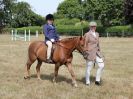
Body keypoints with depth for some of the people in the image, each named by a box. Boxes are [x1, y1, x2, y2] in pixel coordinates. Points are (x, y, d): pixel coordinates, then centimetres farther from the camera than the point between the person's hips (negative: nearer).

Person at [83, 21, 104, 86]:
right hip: (90, 53, -6)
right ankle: (87, 82, 17)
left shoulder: (97, 34, 13)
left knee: (101, 65, -3)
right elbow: (85, 45, -8)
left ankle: (97, 80, 10)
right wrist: (85, 53, -11)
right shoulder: (87, 35, -8)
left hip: (97, 53, 7)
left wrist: (99, 51, 19)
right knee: (89, 68, 1)